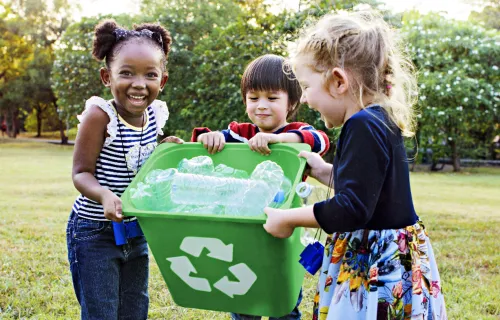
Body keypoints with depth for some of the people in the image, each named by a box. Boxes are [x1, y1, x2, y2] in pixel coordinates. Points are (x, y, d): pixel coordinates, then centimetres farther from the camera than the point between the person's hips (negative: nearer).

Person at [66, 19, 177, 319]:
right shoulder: (100, 114, -20)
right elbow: (81, 173, -17)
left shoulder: (156, 114, -3)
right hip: (95, 232, -6)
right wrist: (105, 195, -36)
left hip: (137, 231, 6)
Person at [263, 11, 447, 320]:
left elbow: (352, 209, -25)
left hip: (378, 267, -9)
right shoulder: (377, 121, 9)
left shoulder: (364, 127, -21)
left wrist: (288, 218, -15)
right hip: (383, 260, 9)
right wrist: (324, 171, 21)